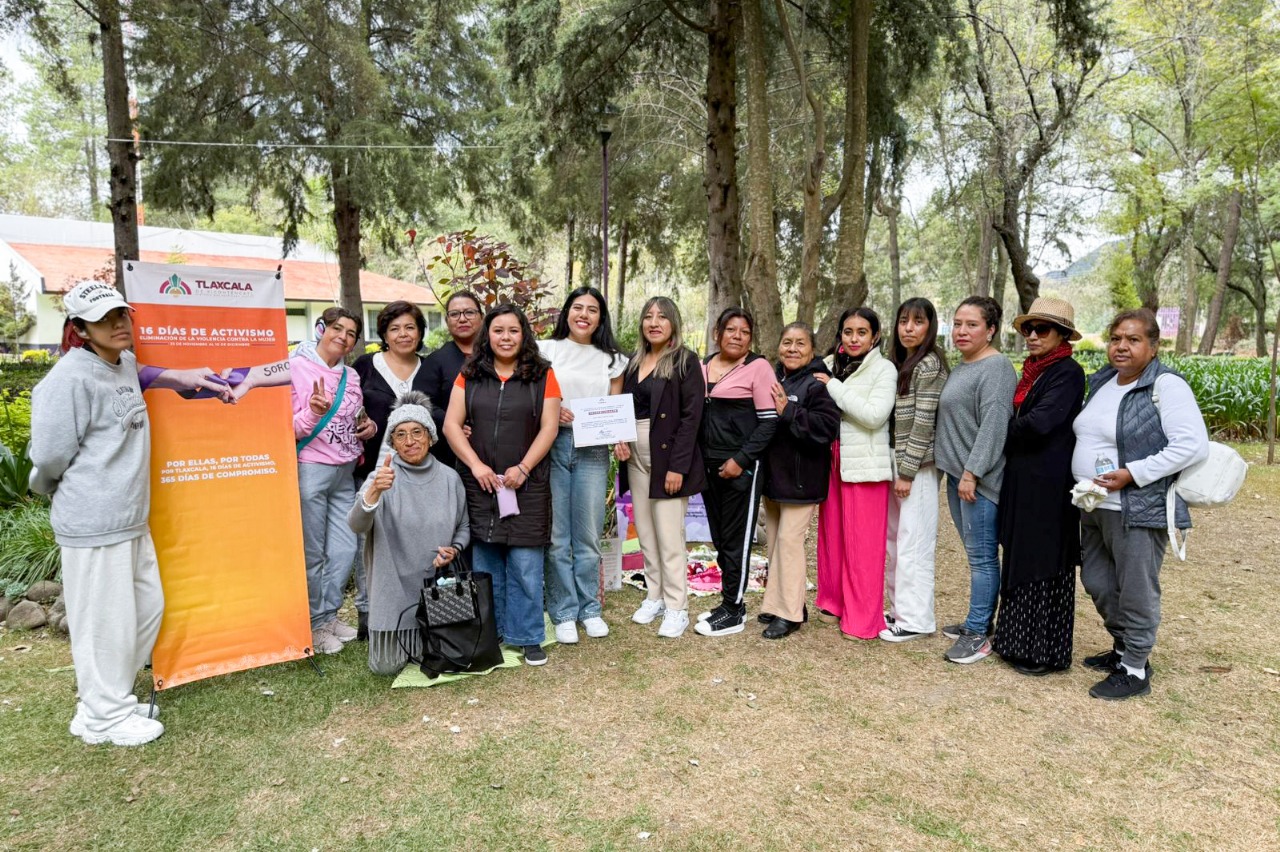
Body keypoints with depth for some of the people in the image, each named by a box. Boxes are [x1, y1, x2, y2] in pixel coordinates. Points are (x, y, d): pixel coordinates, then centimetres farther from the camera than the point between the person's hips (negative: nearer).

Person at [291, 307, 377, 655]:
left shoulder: (351, 376, 12)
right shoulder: (298, 367, -7)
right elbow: (288, 427, -10)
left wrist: (368, 428, 2)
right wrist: (313, 413, -28)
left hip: (345, 473, 6)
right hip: (310, 470, -6)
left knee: (345, 550, 9)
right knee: (312, 554, 2)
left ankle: (329, 615, 27)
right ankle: (314, 624, 18)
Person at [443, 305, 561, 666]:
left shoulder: (542, 376, 4)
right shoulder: (469, 375, 8)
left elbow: (549, 427, -1)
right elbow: (451, 424, 3)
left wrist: (523, 468, -11)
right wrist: (476, 465, -8)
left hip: (526, 484, -1)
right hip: (479, 484, 2)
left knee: (525, 565, 0)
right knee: (484, 563, 8)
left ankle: (528, 637, 13)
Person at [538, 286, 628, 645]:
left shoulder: (612, 360, 11)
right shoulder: (546, 350, 5)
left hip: (593, 450, 2)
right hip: (553, 445, -1)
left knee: (588, 535, 6)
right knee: (557, 535, 1)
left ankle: (589, 608, 22)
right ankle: (563, 612, 15)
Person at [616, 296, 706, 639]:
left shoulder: (686, 361, -6)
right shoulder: (634, 361, 12)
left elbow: (691, 416, -12)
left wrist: (677, 466, -18)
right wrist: (619, 439, -3)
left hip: (668, 457, -6)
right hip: (636, 457, 6)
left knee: (669, 536, -3)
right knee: (646, 531, 12)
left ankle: (676, 608, 8)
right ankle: (654, 595, 26)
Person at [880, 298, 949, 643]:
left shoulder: (930, 365, -12)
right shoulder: (900, 363, 15)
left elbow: (924, 423, -16)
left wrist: (907, 471, -17)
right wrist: (896, 468, 12)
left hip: (917, 466, -9)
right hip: (895, 461, 9)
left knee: (913, 541, -3)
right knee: (893, 538, 13)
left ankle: (915, 619, 7)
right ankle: (900, 608, 25)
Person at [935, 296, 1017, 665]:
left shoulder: (996, 367, -12)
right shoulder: (961, 367, 16)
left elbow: (993, 425, -20)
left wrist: (972, 472, -21)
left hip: (979, 478, -9)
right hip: (958, 474, 9)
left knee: (982, 555, -2)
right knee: (974, 553, 16)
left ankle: (978, 633, 5)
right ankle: (977, 620, 27)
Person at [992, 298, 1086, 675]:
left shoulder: (1067, 372, -13)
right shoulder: (1032, 371, 13)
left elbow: (1039, 422, -23)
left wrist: (1006, 433, -6)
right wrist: (1015, 432, -3)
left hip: (1048, 486, -9)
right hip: (1022, 481, 9)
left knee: (1044, 565, 1)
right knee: (1020, 560, 14)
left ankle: (1045, 651, 14)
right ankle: (1018, 640, 27)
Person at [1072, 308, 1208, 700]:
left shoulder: (1166, 386, -12)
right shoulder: (1101, 381, 10)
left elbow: (1193, 444, -20)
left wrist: (1133, 473, -23)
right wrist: (1087, 487, 11)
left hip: (1137, 509, -8)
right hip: (1094, 506, 8)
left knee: (1135, 591, 3)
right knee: (1096, 582, 17)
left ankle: (1134, 670, 18)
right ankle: (1123, 647, 37)